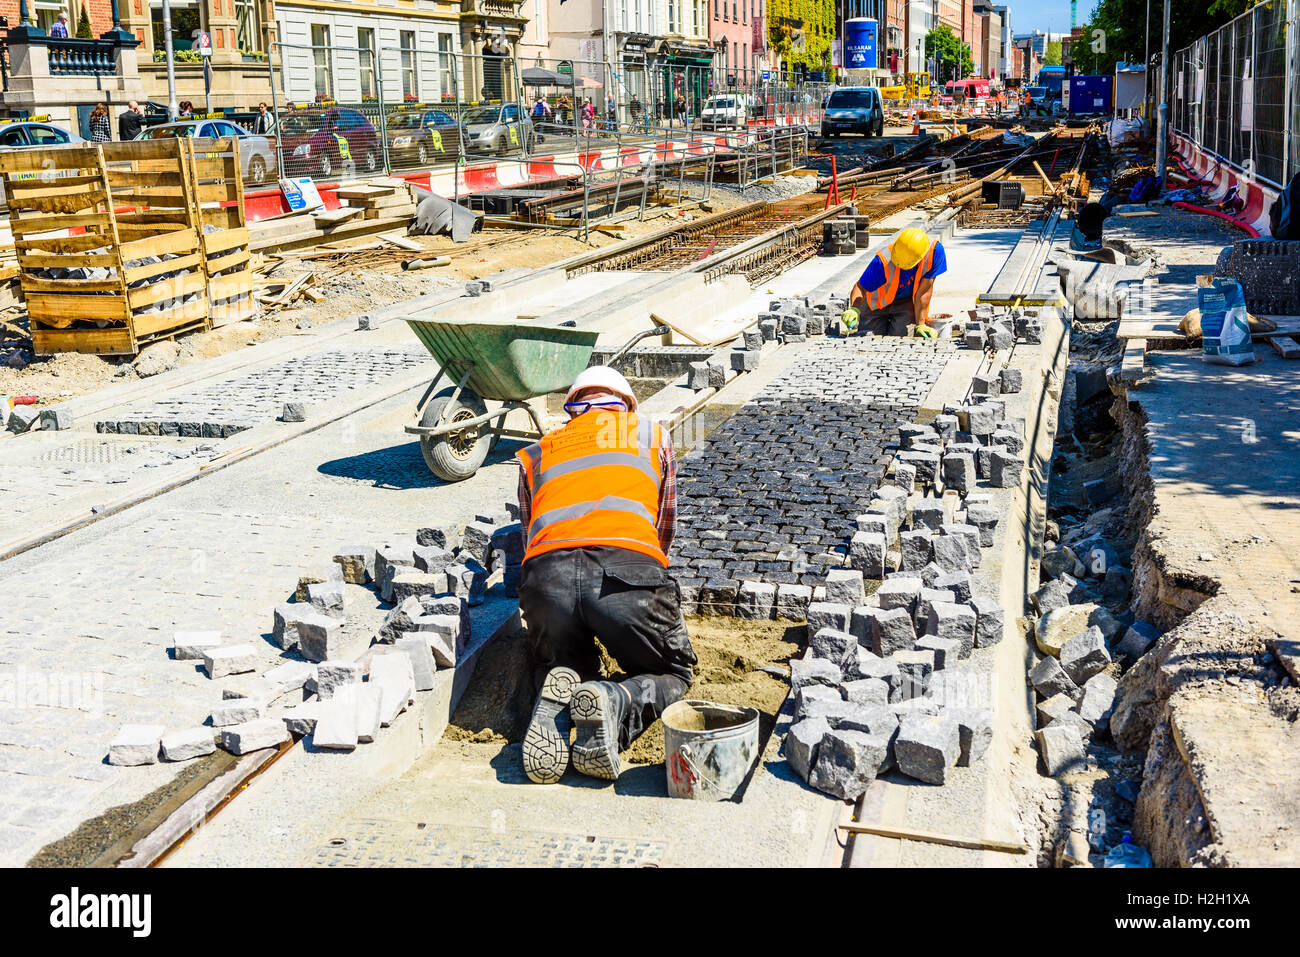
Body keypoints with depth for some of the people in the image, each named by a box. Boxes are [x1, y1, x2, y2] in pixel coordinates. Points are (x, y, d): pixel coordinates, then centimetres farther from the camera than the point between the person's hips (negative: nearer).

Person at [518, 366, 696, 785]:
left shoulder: (535, 453, 34)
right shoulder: (652, 434, 31)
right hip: (628, 562, -2)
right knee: (672, 673, 23)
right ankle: (616, 703, -12)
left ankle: (555, 706, -6)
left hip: (547, 572, 2)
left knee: (558, 665, 32)